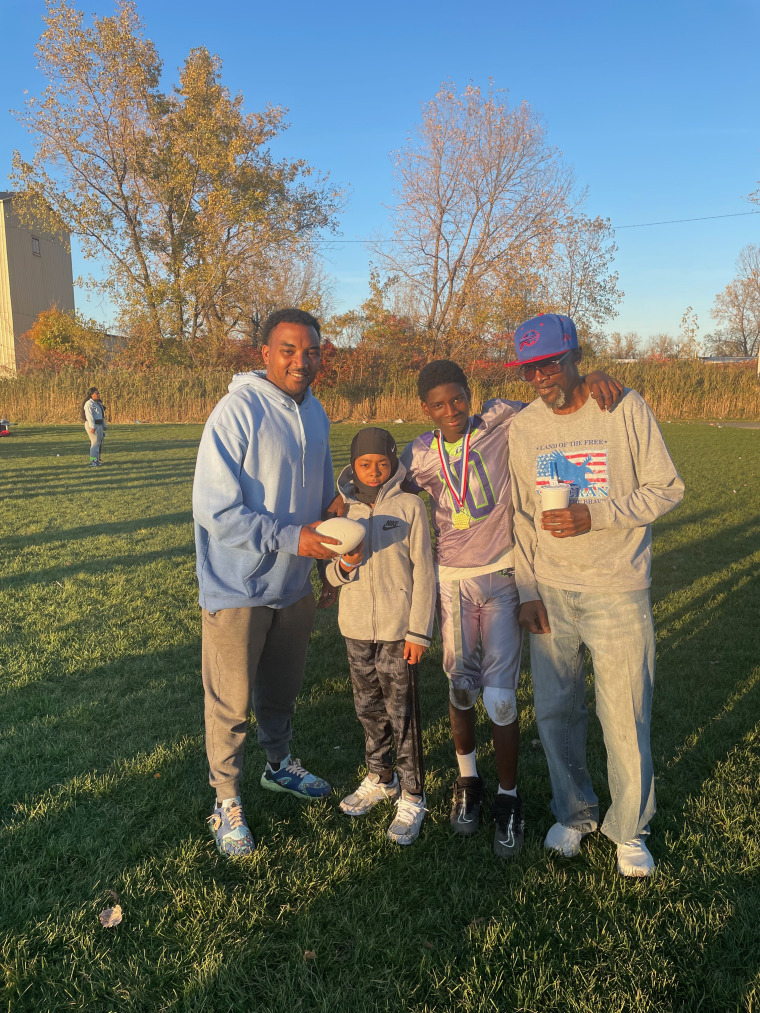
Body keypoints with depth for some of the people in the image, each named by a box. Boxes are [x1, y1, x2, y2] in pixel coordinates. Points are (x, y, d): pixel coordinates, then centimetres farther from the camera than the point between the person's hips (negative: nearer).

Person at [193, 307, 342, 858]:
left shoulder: (314, 412, 4)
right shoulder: (238, 411, -20)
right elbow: (216, 510, -23)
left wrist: (337, 535, 1)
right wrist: (292, 539, -26)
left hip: (294, 585, 7)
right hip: (238, 589, -6)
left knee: (282, 689, 24)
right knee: (230, 705, 6)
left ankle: (280, 764, 47)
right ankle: (227, 802, 26)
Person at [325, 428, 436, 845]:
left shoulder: (409, 506, -8)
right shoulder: (343, 510, 4)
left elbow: (423, 573, -7)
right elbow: (331, 574, 7)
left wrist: (419, 632, -10)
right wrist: (343, 565, -17)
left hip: (398, 630, -4)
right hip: (356, 629, 4)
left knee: (402, 713, 1)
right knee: (369, 709, 17)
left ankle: (412, 797, 16)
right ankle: (379, 778, 36)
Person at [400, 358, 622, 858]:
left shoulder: (502, 423, -6)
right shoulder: (419, 456, 1)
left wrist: (593, 377, -19)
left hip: (503, 578, -2)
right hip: (452, 579, 2)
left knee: (500, 695, -6)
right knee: (461, 689, 10)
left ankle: (509, 798, 17)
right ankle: (468, 782, 34)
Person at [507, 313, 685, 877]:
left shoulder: (627, 409, -7)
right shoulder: (523, 428, 4)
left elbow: (667, 489, -5)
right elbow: (522, 515, 9)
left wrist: (594, 516, -18)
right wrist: (527, 591, 3)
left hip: (618, 591, -3)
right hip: (551, 592, 4)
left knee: (625, 716, 1)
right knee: (555, 711, 10)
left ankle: (629, 829, 24)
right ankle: (574, 813, 33)